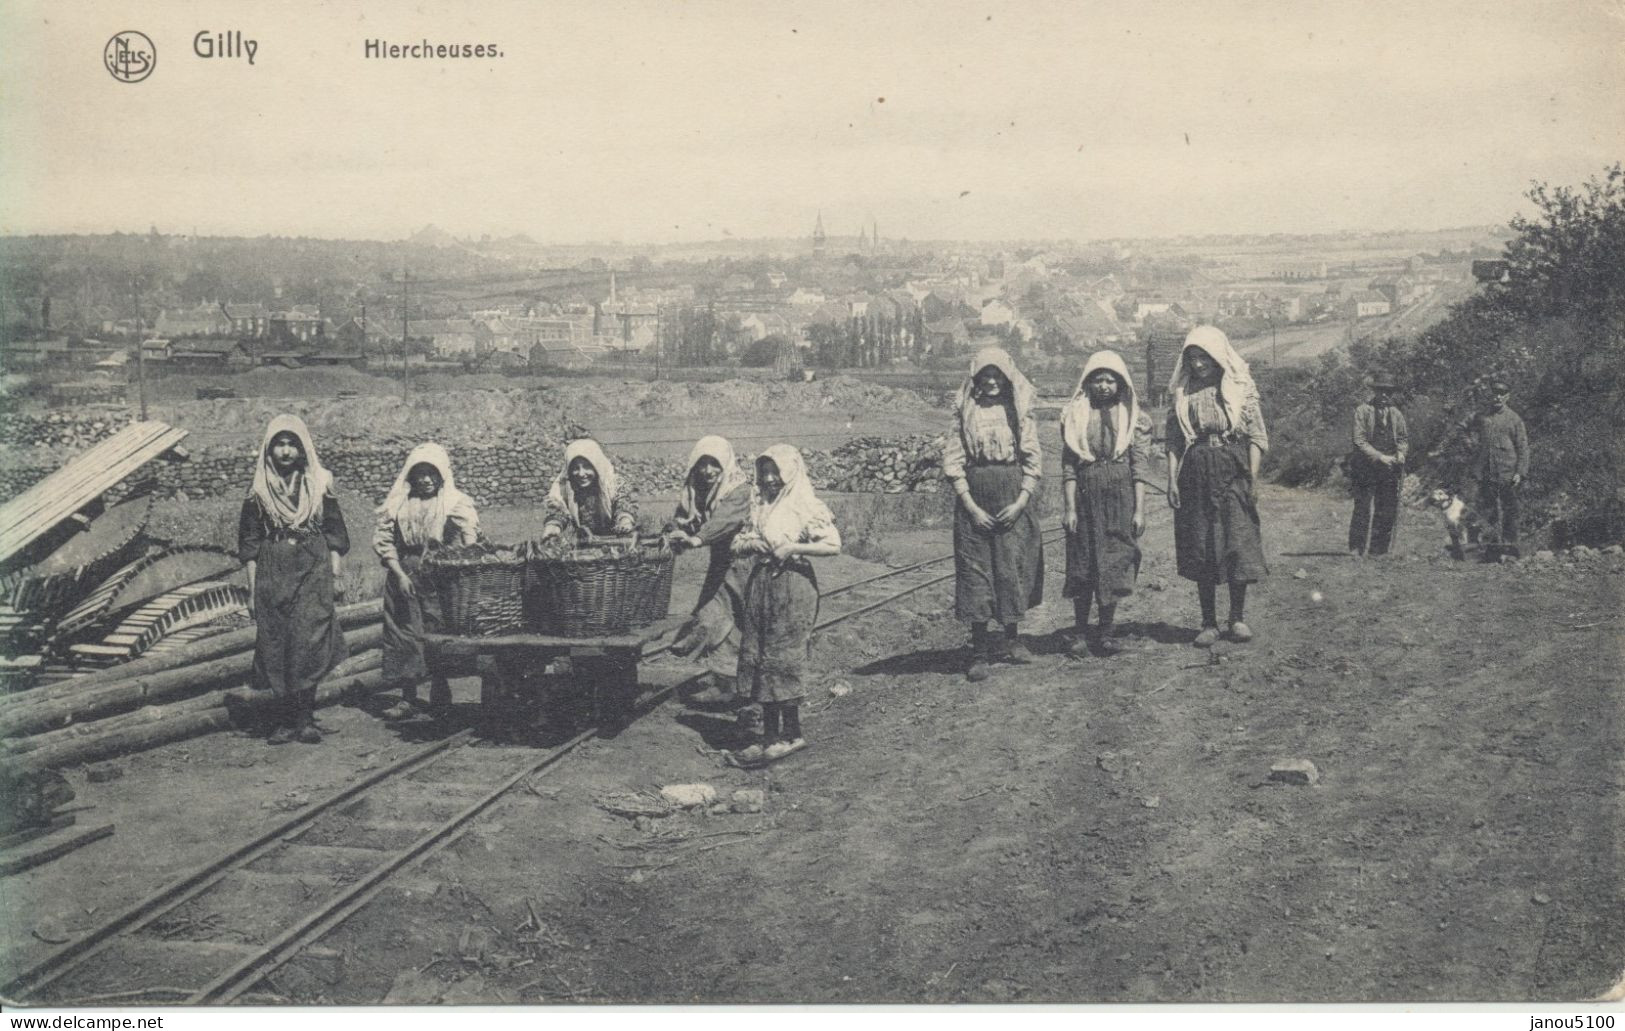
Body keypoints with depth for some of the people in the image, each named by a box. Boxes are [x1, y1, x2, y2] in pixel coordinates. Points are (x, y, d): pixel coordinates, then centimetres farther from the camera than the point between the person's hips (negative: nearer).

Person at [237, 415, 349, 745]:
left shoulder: (319, 484, 8)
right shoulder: (259, 490, 8)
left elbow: (335, 534, 8)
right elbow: (249, 543, 8)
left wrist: (336, 575, 0)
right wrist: (252, 588, 2)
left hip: (313, 572, -1)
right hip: (272, 574, 1)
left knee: (309, 642, -11)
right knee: (276, 647, -1)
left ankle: (305, 718, -5)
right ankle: (284, 720, 6)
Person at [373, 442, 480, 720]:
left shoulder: (456, 502, 1)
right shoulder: (398, 503, 7)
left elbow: (470, 540, -8)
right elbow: (382, 539, 4)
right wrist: (399, 574, -5)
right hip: (403, 575, 2)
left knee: (438, 634, -3)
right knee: (404, 634, 3)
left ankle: (440, 695, 13)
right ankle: (407, 699, 10)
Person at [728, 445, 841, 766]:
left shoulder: (806, 507, -7)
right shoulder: (759, 505, 14)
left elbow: (834, 544, -15)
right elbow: (737, 544, 19)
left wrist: (792, 548, -16)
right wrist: (748, 544, -4)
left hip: (792, 586, -7)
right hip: (760, 584, 7)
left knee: (783, 661, -5)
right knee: (759, 661, 6)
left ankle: (791, 735, 4)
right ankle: (770, 734, 13)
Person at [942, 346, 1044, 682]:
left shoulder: (1020, 411, 6)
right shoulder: (966, 412, 4)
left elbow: (1034, 461, 4)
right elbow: (953, 463, 0)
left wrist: (1020, 502, -8)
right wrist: (971, 507, -9)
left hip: (1014, 499, 1)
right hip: (974, 499, -1)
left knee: (1014, 567, 4)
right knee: (975, 570, -3)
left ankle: (1011, 639, 21)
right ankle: (979, 651, 2)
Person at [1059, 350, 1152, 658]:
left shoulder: (1133, 418, 5)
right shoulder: (1075, 416, 4)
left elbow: (1139, 468, 3)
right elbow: (1068, 467, 1)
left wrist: (1139, 509, -3)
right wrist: (1070, 507, -6)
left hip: (1121, 496, 0)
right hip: (1086, 495, 0)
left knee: (1114, 564, 3)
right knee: (1081, 565, 2)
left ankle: (1106, 632, 13)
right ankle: (1081, 634, 11)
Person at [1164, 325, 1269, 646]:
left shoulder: (1240, 388, 2)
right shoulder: (1181, 392, 7)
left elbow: (1257, 436, 1)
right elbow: (1173, 440, 6)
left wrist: (1253, 478, -7)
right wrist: (1172, 479, -2)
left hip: (1233, 473, -2)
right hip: (1196, 476, 2)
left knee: (1238, 545, -3)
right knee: (1201, 550, 2)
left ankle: (1238, 617, 12)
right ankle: (1209, 623, 10)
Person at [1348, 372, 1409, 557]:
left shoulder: (1396, 414, 14)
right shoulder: (1362, 411, -1)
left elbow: (1403, 438, 18)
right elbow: (1359, 440, -7)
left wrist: (1401, 452, -4)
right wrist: (1379, 456, -16)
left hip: (1390, 468, 5)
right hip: (1366, 467, -4)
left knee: (1388, 512, 2)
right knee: (1363, 509, -7)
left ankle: (1378, 550, 10)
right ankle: (1356, 550, -1)